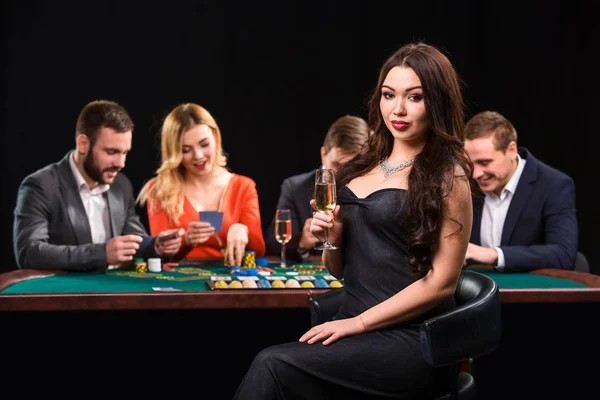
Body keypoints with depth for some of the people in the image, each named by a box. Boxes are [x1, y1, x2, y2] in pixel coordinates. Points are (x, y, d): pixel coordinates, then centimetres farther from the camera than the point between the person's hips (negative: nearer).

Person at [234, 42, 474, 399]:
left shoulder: (447, 175, -4)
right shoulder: (365, 167, 15)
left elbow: (442, 281, -10)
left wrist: (358, 322, -13)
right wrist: (332, 239, -1)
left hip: (409, 342, -5)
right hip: (353, 331, 5)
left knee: (273, 366, -25)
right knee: (270, 365, -24)